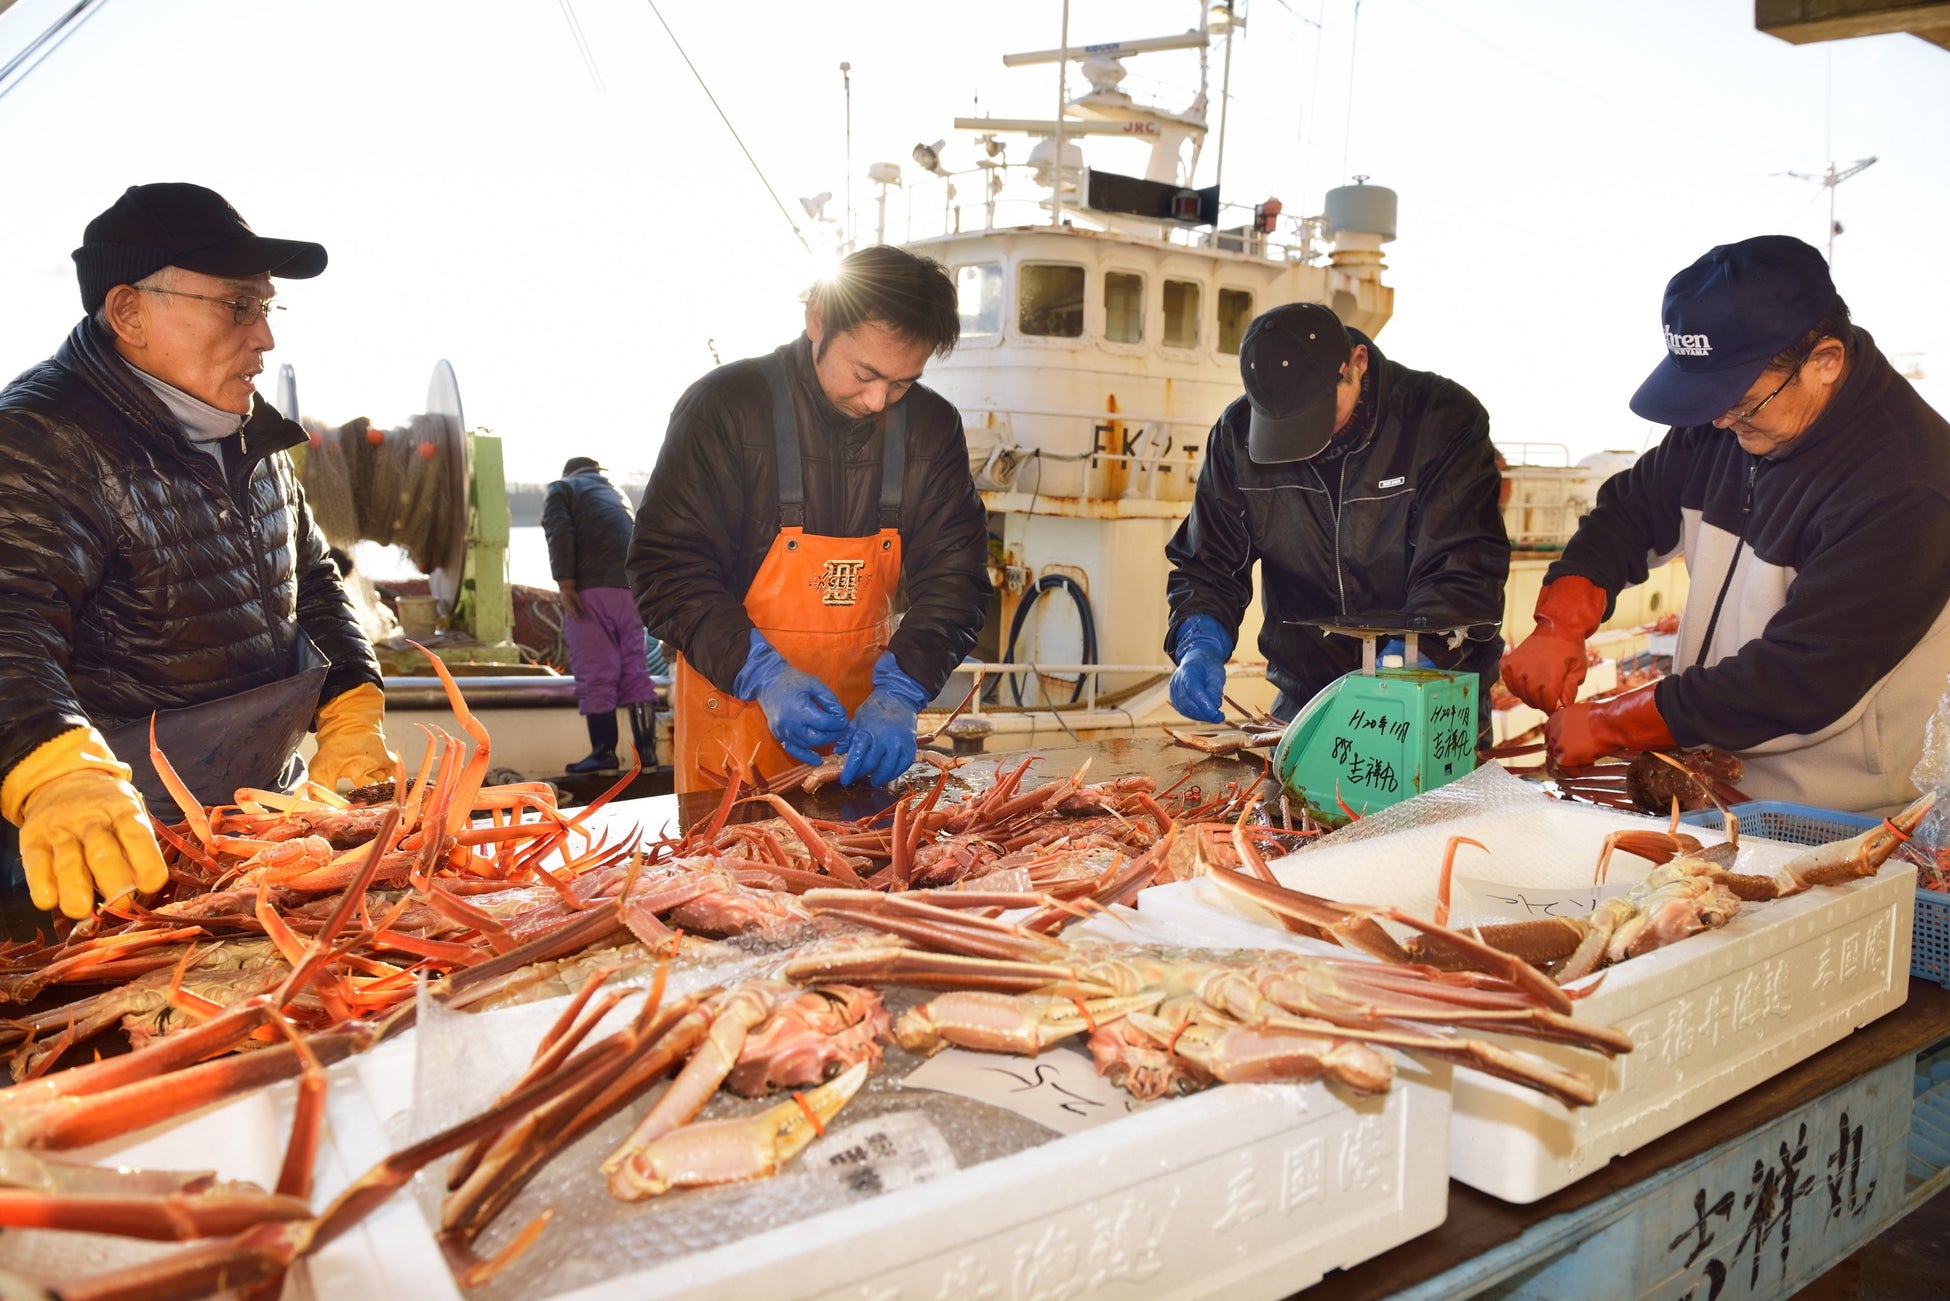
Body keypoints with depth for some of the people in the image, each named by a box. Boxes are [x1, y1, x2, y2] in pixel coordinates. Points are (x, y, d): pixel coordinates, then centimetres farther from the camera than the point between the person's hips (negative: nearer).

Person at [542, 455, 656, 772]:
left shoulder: (562, 489, 14)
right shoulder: (618, 493, 32)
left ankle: (604, 752, -4)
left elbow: (559, 533, -5)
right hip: (631, 591, 5)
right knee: (636, 671, 7)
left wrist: (565, 583, -11)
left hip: (591, 590, -5)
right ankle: (647, 750, 5)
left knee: (595, 675, -3)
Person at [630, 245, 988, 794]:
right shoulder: (724, 408, -15)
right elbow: (666, 569, -15)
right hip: (734, 720, -3)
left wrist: (899, 691, -21)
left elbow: (954, 578, -5)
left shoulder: (932, 428, -4)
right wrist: (762, 673, -27)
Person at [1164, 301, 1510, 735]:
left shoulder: (1444, 418, -11)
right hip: (1305, 693, 2)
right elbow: (1205, 564, 3)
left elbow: (1465, 572, -18)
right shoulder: (1238, 434, -2)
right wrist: (1200, 644, -18)